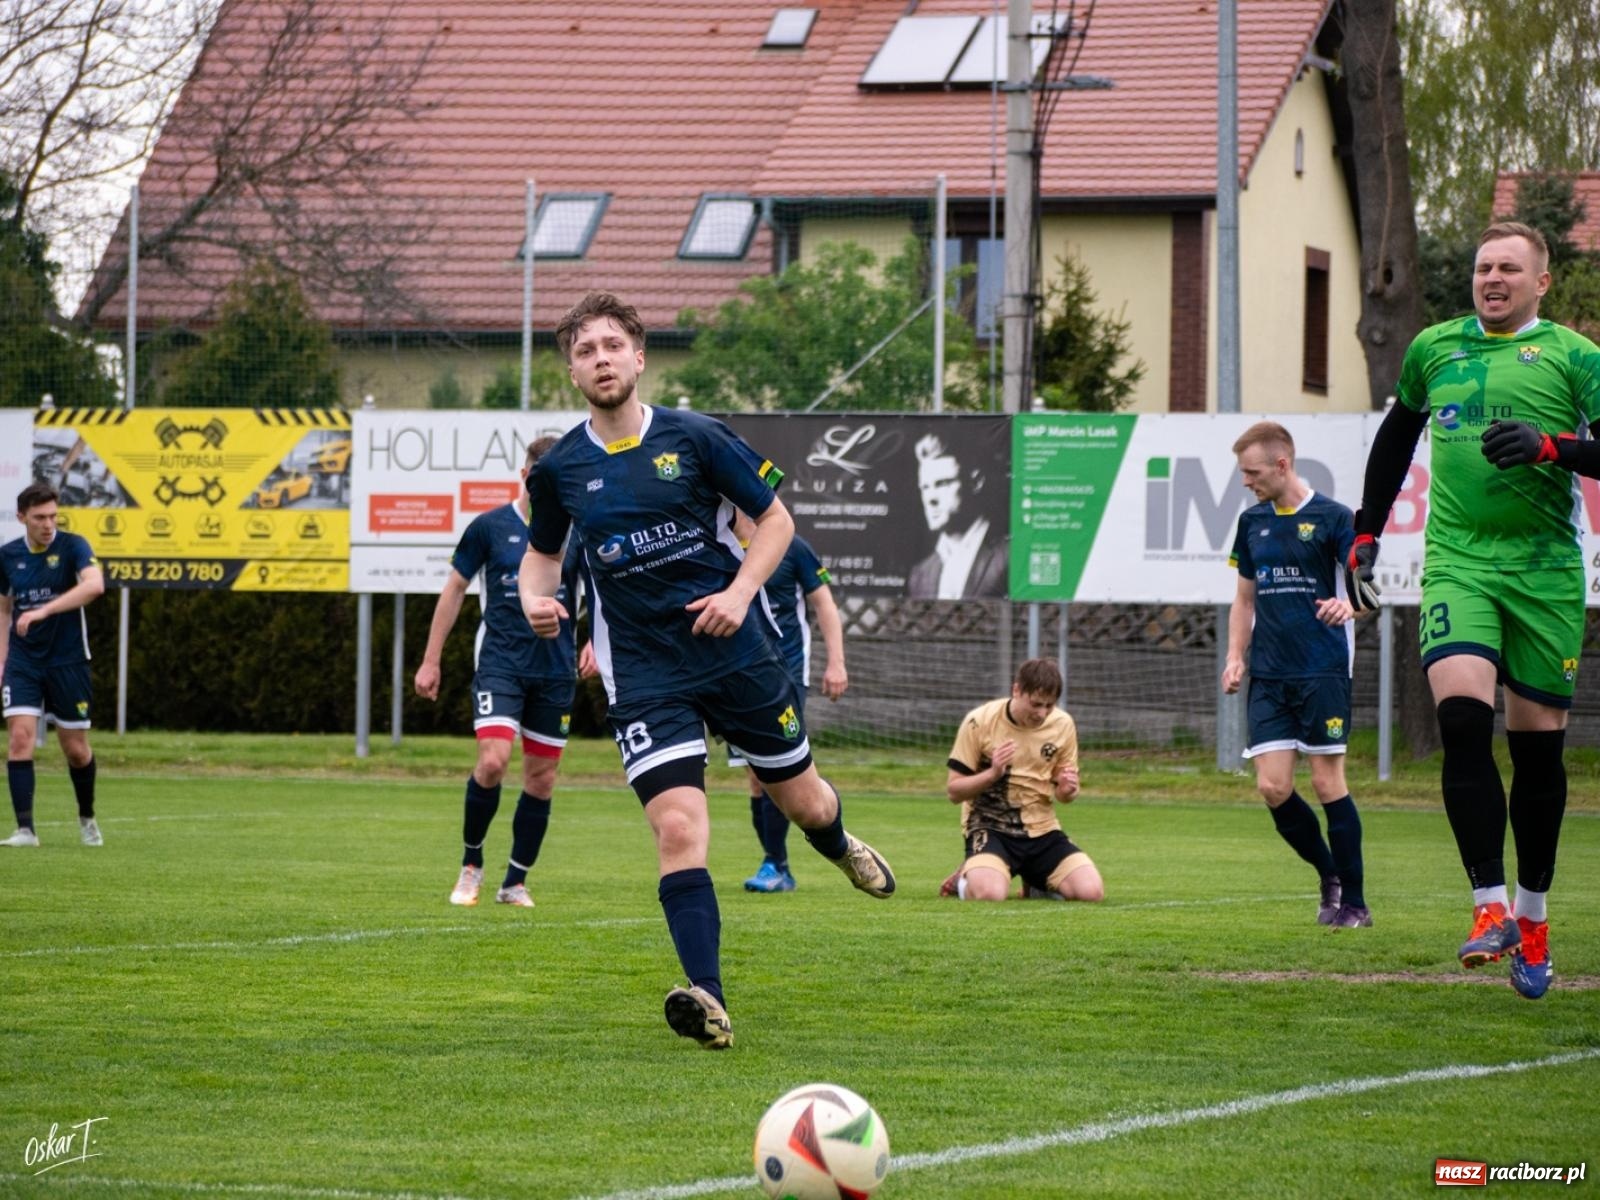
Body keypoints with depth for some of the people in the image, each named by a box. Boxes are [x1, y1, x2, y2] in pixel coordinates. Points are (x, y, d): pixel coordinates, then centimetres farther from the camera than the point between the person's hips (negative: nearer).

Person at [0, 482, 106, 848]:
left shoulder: (72, 546, -10)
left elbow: (94, 584, -29)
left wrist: (43, 611, -35)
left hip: (67, 662, -2)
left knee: (76, 749, 6)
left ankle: (87, 818, 31)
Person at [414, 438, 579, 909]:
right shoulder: (490, 527, -1)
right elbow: (454, 589, 6)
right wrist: (430, 661, 5)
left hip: (555, 670, 3)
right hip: (500, 661, -3)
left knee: (541, 778, 4)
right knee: (493, 761, -18)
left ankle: (515, 882, 16)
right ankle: (471, 862, 3)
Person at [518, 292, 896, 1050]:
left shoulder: (694, 439, -6)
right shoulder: (560, 469, 0)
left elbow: (776, 517, 3)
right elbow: (542, 552, 17)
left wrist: (740, 592, -12)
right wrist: (536, 598, -5)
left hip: (734, 652, 0)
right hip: (644, 675, 0)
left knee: (801, 800, 16)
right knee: (678, 829, -18)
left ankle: (839, 846, 54)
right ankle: (708, 998, -23)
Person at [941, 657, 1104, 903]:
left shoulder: (1063, 725, 0)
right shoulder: (979, 722, -10)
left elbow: (1062, 795, 12)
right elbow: (953, 791, -6)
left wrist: (1066, 791, -13)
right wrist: (992, 774, -25)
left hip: (1042, 828, 4)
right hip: (989, 826, -4)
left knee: (1092, 891, -18)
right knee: (989, 893, -33)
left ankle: (1036, 883, 15)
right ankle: (967, 878, 6)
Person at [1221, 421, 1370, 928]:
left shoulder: (1331, 518, -4)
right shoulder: (1253, 523, 12)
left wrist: (1347, 605, -31)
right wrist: (1236, 656, 7)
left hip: (1323, 671, -5)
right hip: (1269, 676, 5)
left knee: (1328, 783, -5)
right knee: (1273, 787, -3)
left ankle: (1354, 901, 4)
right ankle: (1329, 875, 18)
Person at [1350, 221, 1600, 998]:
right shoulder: (1434, 349, 12)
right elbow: (1397, 435, 28)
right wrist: (1367, 532, 25)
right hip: (1457, 562, 1)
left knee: (1537, 744, 5)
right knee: (1462, 719, -19)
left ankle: (1532, 914, 21)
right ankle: (1490, 906, -19)